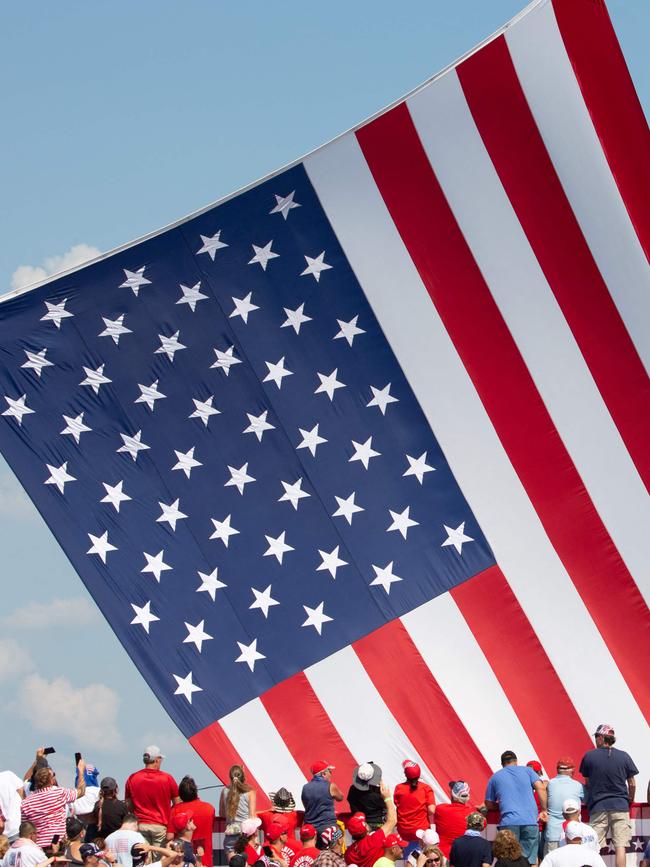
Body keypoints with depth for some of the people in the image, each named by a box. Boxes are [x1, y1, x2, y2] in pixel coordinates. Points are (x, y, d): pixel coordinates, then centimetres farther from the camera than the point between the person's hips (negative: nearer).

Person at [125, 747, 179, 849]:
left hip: (140, 825, 2)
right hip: (161, 826, -2)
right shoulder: (167, 778, -5)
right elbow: (177, 804, 3)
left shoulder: (132, 779, 2)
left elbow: (128, 806, 10)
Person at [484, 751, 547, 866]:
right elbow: (541, 788, 1)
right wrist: (543, 810, 6)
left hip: (508, 822, 0)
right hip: (530, 821, 0)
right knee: (530, 860, 2)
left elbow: (489, 805, 20)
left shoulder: (495, 777, 17)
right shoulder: (527, 770, 15)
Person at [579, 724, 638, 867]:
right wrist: (630, 801, 24)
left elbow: (587, 783, 10)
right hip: (620, 806, 0)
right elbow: (632, 784, 6)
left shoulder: (589, 756, -1)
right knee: (620, 846, -2)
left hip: (598, 807, 0)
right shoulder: (624, 756, 0)